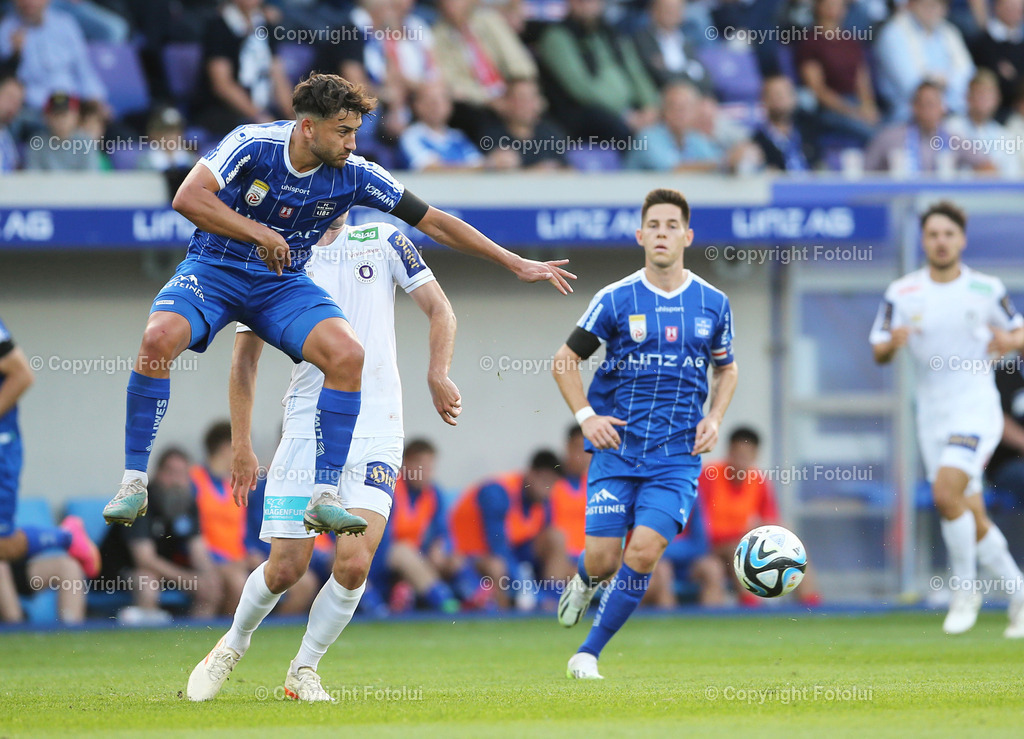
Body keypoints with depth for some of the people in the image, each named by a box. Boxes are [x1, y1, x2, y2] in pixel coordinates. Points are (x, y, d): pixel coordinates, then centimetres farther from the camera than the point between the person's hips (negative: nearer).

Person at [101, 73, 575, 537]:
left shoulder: (354, 175, -9)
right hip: (215, 269, -3)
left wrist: (516, 264, -3)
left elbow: (433, 222, -3)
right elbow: (187, 198, -27)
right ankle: (133, 482, -20)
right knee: (159, 338, -32)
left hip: (283, 282, 3)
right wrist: (260, 233, -29)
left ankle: (323, 499, -17)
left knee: (348, 354, -24)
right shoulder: (253, 145, -18)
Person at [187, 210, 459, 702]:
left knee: (354, 562, -14)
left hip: (375, 432, 0)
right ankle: (235, 642, 28)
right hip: (307, 432, 0)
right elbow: (245, 357, 9)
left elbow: (440, 311, 10)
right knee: (286, 568, -3)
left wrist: (437, 376, -8)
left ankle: (303, 670, 6)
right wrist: (241, 447, 3)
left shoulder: (384, 242, 7)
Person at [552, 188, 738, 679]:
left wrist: (714, 418, 4)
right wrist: (586, 416, -6)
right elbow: (565, 360, 7)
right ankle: (585, 582, 35)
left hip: (677, 456, 1)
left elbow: (726, 369, 21)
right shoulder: (616, 300, -1)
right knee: (602, 559, -5)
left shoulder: (713, 304, 6)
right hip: (618, 449, -1)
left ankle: (588, 655, -2)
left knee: (643, 554, -15)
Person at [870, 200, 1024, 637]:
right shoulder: (901, 294, 2)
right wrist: (892, 342, -20)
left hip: (976, 408, -3)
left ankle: (965, 591, -8)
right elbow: (878, 353, 4)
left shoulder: (986, 289, -1)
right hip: (932, 416, 4)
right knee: (973, 520, 6)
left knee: (946, 494, -24)